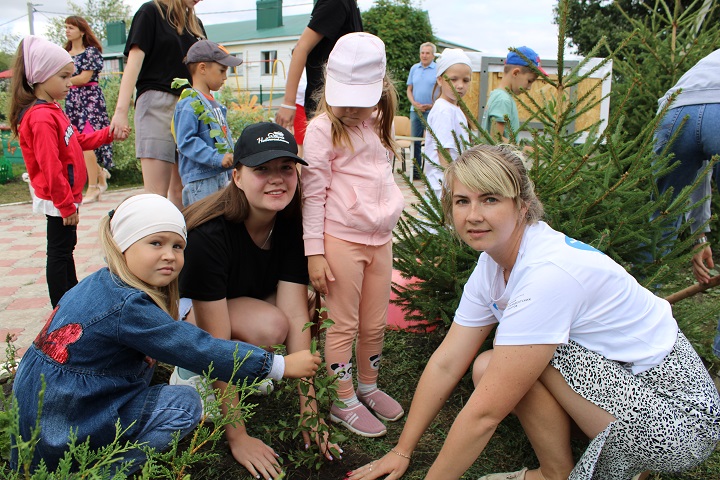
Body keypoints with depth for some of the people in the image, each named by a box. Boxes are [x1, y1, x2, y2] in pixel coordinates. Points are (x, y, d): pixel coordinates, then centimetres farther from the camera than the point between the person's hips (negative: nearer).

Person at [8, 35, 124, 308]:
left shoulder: (51, 110, 11)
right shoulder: (42, 117, -23)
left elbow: (77, 141, 18)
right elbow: (50, 168, -25)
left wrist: (109, 134, 9)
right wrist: (66, 205, -21)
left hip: (65, 197, 10)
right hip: (58, 200, -10)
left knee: (65, 248, 20)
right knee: (59, 252, 0)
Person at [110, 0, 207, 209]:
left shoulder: (195, 23, 20)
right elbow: (134, 60, -5)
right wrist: (121, 109, -14)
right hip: (157, 103, -6)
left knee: (181, 189, 6)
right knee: (156, 194, -10)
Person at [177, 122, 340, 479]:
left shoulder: (292, 226, -17)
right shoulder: (208, 234, -34)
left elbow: (296, 317, -21)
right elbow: (216, 342, -33)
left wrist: (309, 409, -23)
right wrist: (237, 437, -29)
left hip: (240, 301, 6)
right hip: (177, 310, -6)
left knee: (309, 301, -19)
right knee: (270, 325, -32)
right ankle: (189, 369, -4)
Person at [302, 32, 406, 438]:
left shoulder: (378, 125, 11)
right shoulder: (323, 130, -9)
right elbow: (313, 194, -11)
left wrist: (396, 206, 10)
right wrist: (314, 251, -12)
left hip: (381, 238, 6)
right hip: (341, 240, -6)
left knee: (376, 324, 15)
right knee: (344, 325, 4)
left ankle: (369, 387, 34)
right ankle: (344, 403, 18)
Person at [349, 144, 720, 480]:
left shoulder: (548, 272, -31)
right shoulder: (492, 264, -3)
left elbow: (485, 412, -27)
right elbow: (446, 363, 1)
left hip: (677, 417, -8)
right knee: (488, 369, -5)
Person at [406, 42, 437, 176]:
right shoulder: (414, 68, 11)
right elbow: (409, 89, 14)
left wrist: (431, 105, -15)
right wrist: (414, 103, -4)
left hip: (432, 111, -4)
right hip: (415, 110, 4)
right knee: (415, 141, 8)